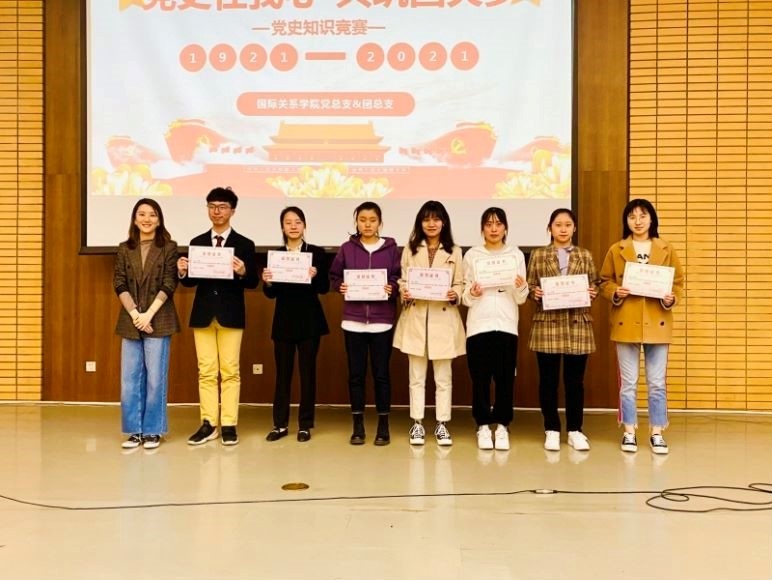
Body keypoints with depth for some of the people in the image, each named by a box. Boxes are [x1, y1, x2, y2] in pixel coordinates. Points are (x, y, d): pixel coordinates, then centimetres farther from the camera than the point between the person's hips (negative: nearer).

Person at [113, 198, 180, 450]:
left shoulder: (169, 248, 0)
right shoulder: (124, 249, 9)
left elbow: (169, 285, -6)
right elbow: (119, 284, 3)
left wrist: (149, 314, -13)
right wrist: (135, 314, -10)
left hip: (158, 321, -3)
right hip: (130, 322, 3)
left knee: (155, 378, 2)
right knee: (130, 379, 5)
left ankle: (153, 431, 12)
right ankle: (134, 431, 15)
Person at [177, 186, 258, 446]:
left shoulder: (244, 244, 0)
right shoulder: (197, 242, 8)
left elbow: (253, 282, -5)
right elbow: (191, 282, 6)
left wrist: (243, 273, -25)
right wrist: (183, 272, -15)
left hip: (231, 315, -2)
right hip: (203, 314, 3)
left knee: (230, 371, 2)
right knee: (206, 371, 6)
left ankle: (229, 425, 9)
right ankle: (208, 424, 13)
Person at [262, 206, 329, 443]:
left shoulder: (316, 253, -1)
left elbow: (325, 288, -5)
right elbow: (271, 294, 4)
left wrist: (314, 276, -23)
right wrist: (267, 282, -17)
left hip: (309, 320, -2)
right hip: (284, 320, 2)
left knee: (307, 371, 5)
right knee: (282, 372, 7)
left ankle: (305, 424, 14)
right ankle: (280, 424, 16)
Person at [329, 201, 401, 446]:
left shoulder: (391, 248, 2)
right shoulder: (347, 248, 5)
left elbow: (400, 278, 2)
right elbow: (334, 276, 10)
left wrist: (392, 289, -17)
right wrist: (340, 286, -9)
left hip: (382, 321, -1)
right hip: (353, 320, 1)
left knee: (381, 373, 4)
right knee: (356, 373, 6)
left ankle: (383, 426, 15)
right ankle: (358, 426, 17)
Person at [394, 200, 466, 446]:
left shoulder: (454, 251, 5)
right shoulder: (410, 249, 6)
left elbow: (460, 284, 5)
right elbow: (402, 280, 6)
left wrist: (455, 295, -16)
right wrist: (404, 293, -14)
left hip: (443, 320, 0)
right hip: (415, 318, 1)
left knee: (443, 377, 7)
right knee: (416, 377, 8)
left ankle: (442, 424, 16)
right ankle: (417, 424, 16)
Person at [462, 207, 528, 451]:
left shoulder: (516, 255, 7)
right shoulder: (472, 255, 6)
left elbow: (521, 299, 5)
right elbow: (466, 297, 5)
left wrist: (521, 288, -16)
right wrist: (471, 294, -16)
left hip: (506, 325, 1)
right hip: (478, 325, 0)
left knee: (505, 377, 1)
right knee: (480, 378, 0)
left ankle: (502, 426, 12)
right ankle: (483, 426, 12)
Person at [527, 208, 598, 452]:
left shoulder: (585, 256, 10)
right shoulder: (538, 255, 7)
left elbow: (595, 285, 11)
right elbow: (529, 286, 6)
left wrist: (592, 293, -10)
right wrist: (534, 292, -15)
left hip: (578, 324, 1)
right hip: (547, 324, -1)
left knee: (575, 380, 5)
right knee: (548, 380, 2)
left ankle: (575, 431, 16)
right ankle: (552, 430, 13)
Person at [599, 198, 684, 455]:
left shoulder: (667, 249, 6)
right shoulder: (616, 250, 4)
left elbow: (678, 281, 8)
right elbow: (605, 282, 8)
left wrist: (671, 298, -11)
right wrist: (615, 293, -12)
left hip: (657, 324, 1)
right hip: (626, 324, 0)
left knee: (657, 383, 5)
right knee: (628, 383, 5)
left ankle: (657, 433, 16)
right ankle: (629, 433, 15)